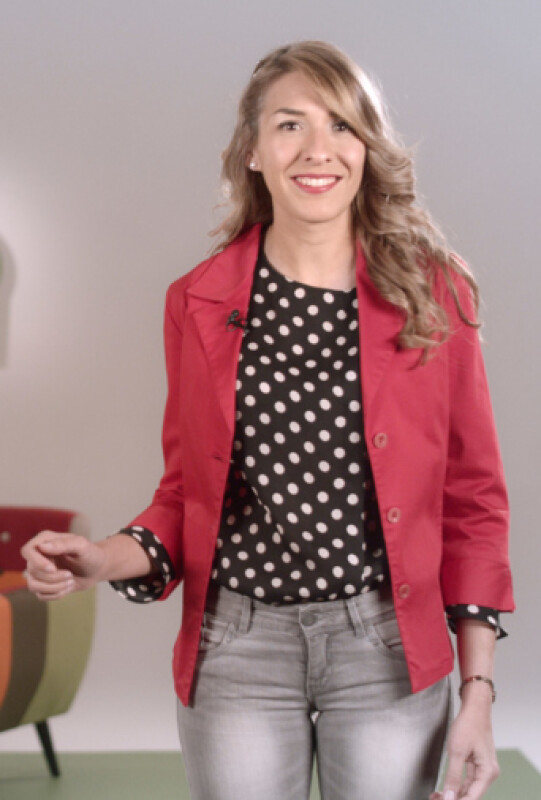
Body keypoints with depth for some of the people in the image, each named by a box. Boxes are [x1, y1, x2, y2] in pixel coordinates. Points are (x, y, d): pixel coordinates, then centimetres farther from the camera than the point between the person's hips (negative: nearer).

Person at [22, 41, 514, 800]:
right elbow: (186, 492, 9)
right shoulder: (197, 302, 1)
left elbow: (472, 501, 1)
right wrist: (107, 559, -11)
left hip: (386, 650, 0)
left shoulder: (434, 295, -2)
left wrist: (478, 692, -2)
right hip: (236, 650, 1)